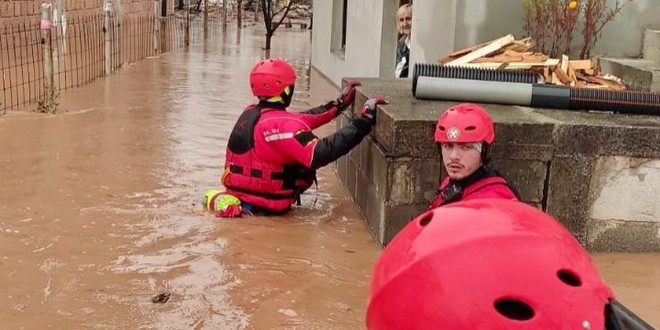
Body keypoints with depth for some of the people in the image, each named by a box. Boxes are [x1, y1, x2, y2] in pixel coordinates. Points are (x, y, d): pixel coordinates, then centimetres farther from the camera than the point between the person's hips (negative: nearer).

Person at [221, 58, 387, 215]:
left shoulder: (250, 112, 3)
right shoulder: (280, 123, -22)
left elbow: (301, 120, 10)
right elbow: (319, 154, -31)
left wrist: (339, 103, 13)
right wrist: (363, 121, -28)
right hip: (265, 205, -8)